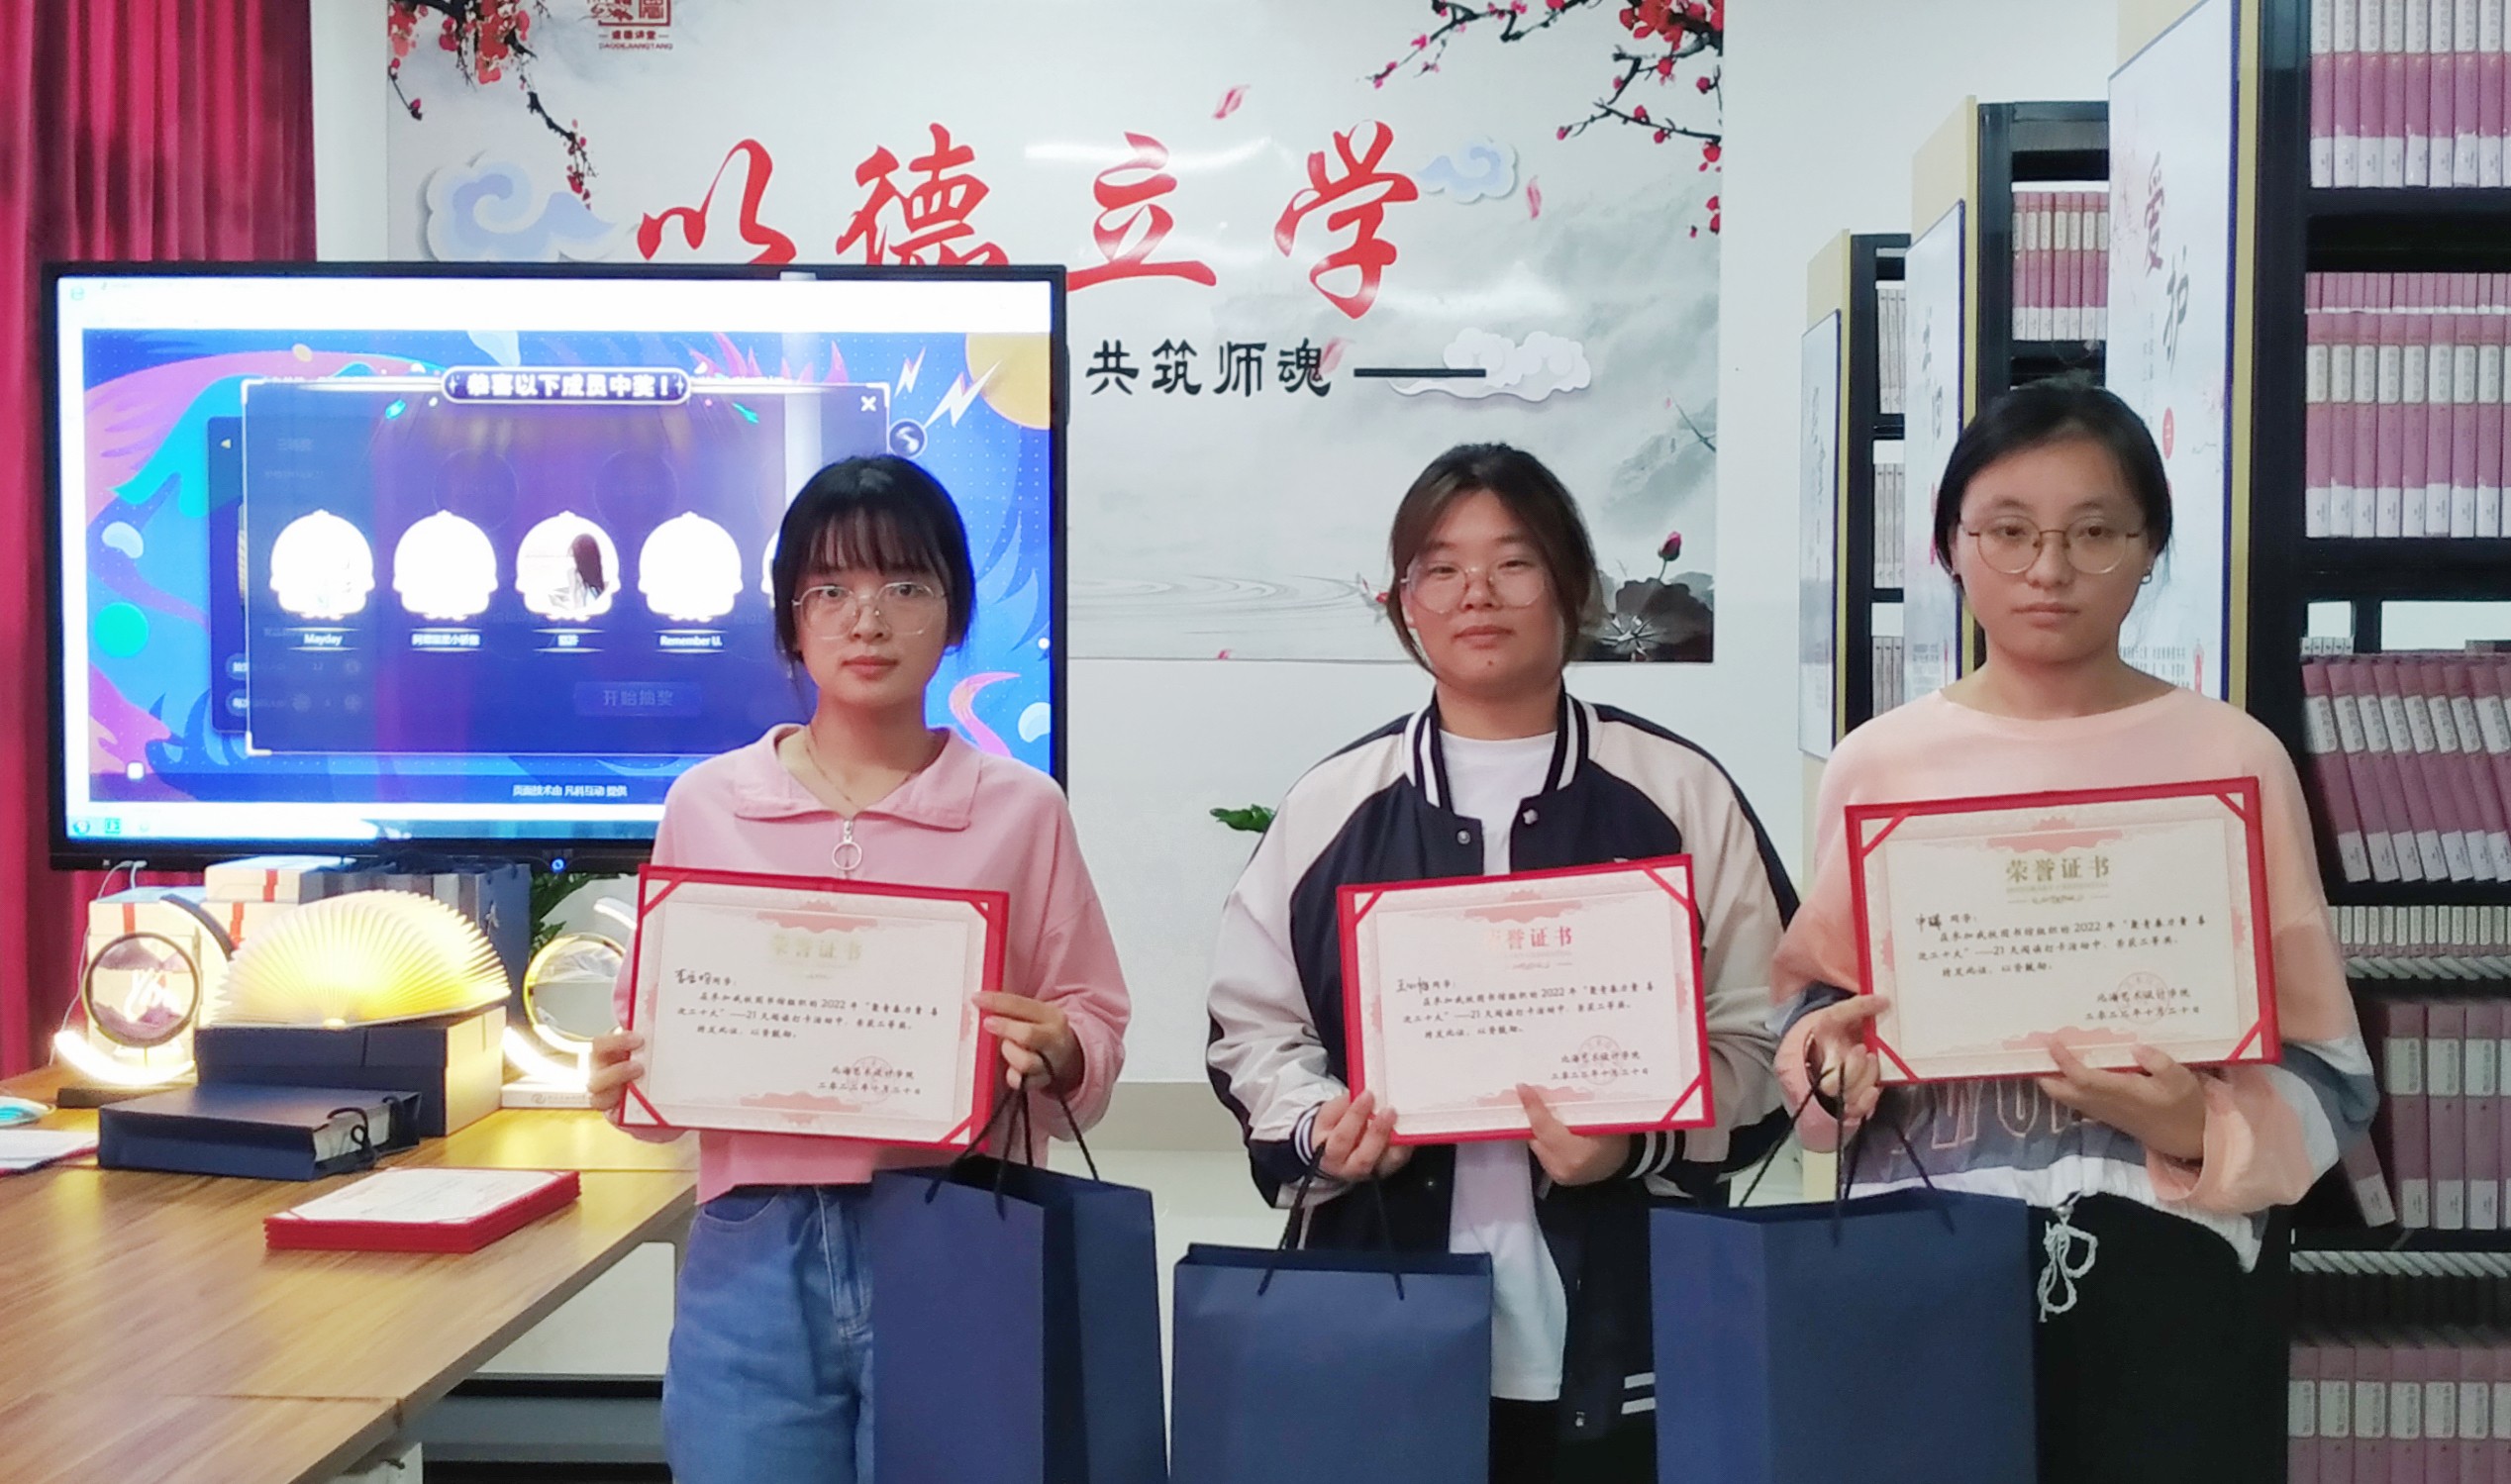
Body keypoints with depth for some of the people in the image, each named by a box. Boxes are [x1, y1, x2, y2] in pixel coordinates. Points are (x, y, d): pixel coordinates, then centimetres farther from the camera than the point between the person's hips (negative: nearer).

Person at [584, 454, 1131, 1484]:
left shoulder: (1021, 810, 1)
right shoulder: (704, 803, 5)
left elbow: (1095, 1027, 5)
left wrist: (1054, 1053, -16)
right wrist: (624, 1075, -8)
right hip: (754, 1257, 1)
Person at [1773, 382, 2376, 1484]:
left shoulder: (2233, 758, -1)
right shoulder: (1874, 763, 4)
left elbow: (2323, 1070, 0)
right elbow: (1816, 998, 12)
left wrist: (2197, 1125, -19)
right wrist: (1829, 1047, -9)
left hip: (2162, 1267, -1)